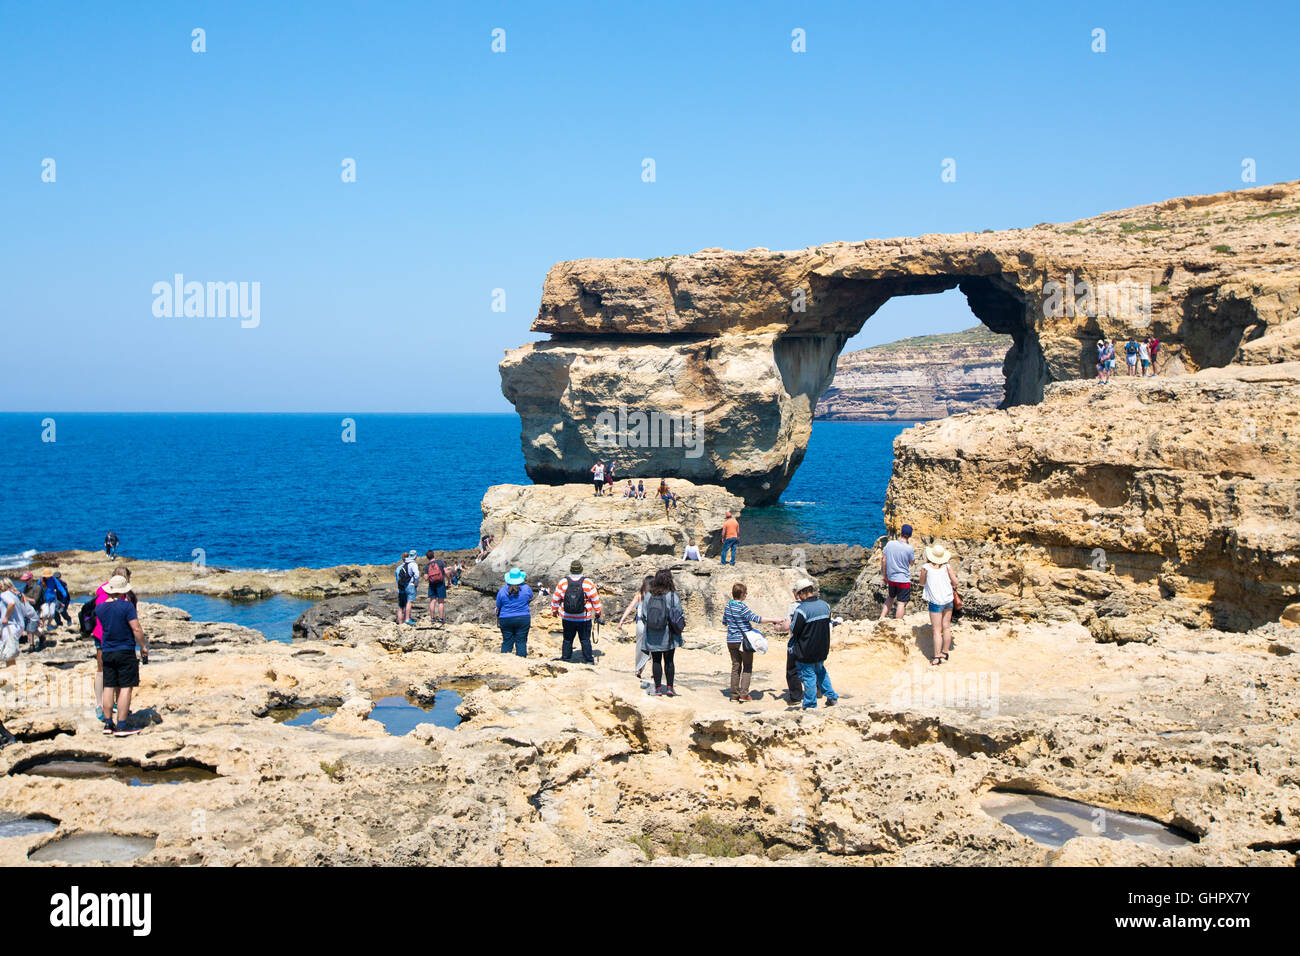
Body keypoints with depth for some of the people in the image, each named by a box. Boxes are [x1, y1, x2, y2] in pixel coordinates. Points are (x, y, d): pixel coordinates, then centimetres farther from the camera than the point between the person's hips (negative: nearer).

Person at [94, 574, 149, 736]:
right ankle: (122, 725, -5)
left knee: (109, 687, 10)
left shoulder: (99, 607, 4)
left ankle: (108, 723, 13)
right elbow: (136, 629, -15)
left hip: (107, 652, 6)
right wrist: (144, 647, -2)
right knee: (125, 687, -3)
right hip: (125, 651, -6)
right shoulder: (126, 605, -14)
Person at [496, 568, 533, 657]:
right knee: (521, 642, 2)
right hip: (523, 619, -1)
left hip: (506, 619, 1)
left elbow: (498, 607, 5)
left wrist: (497, 621, 16)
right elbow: (531, 599, 18)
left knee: (507, 642, 7)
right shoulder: (526, 588, -2)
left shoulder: (502, 590, -1)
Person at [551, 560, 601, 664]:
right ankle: (588, 660, 12)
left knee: (567, 639, 13)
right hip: (584, 619, -1)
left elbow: (555, 599, 4)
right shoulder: (587, 583, -8)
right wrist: (597, 613, 11)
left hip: (567, 618, 1)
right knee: (585, 640, 8)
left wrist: (554, 610, 20)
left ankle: (564, 659, 18)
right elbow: (595, 600, -2)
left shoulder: (563, 583, -5)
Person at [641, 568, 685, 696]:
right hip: (668, 635, -2)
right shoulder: (672, 596, -12)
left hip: (652, 636, 2)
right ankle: (669, 687, 10)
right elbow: (678, 614, -7)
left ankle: (658, 688, 9)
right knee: (668, 660, 9)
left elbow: (643, 613, 1)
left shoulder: (648, 595, -5)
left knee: (656, 661, 8)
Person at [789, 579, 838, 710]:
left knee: (808, 675, 6)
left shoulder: (801, 609, -23)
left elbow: (793, 631, -15)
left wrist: (791, 620, 3)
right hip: (822, 649, 6)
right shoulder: (825, 605, -1)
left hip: (806, 651, -6)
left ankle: (810, 705, 14)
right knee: (820, 671, 26)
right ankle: (831, 697, 27)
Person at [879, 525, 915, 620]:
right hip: (904, 580, -4)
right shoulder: (909, 549, -16)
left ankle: (882, 618, 24)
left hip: (891, 578, 5)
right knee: (901, 603, 4)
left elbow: (883, 560, 0)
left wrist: (884, 575, 13)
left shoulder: (889, 544, -7)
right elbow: (911, 563, 2)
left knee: (890, 598, 25)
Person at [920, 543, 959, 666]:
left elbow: (922, 582, 9)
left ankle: (937, 657, -4)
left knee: (937, 630, -2)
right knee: (946, 627, 13)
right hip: (948, 600, 3)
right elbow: (955, 582, 0)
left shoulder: (926, 567, -7)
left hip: (936, 602, -3)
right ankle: (945, 652, 22)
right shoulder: (947, 566, -1)